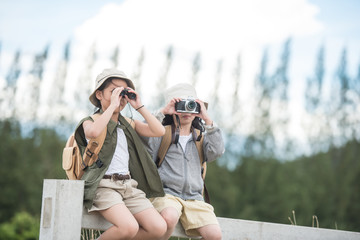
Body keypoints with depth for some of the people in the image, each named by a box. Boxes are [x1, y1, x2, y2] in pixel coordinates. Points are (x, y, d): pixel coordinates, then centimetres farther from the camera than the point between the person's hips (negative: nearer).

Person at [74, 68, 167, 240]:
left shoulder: (129, 124, 21)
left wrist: (139, 106, 6)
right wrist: (113, 105, -13)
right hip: (103, 185, -6)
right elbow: (93, 132, -21)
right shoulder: (90, 122, 6)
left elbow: (159, 131, 7)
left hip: (128, 185, 6)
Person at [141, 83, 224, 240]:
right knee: (169, 217, -38)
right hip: (166, 193, -3)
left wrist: (207, 120, -2)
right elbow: (144, 135, -11)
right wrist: (162, 112, -10)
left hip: (194, 197, 3)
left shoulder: (201, 138, 21)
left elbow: (217, 151, -1)